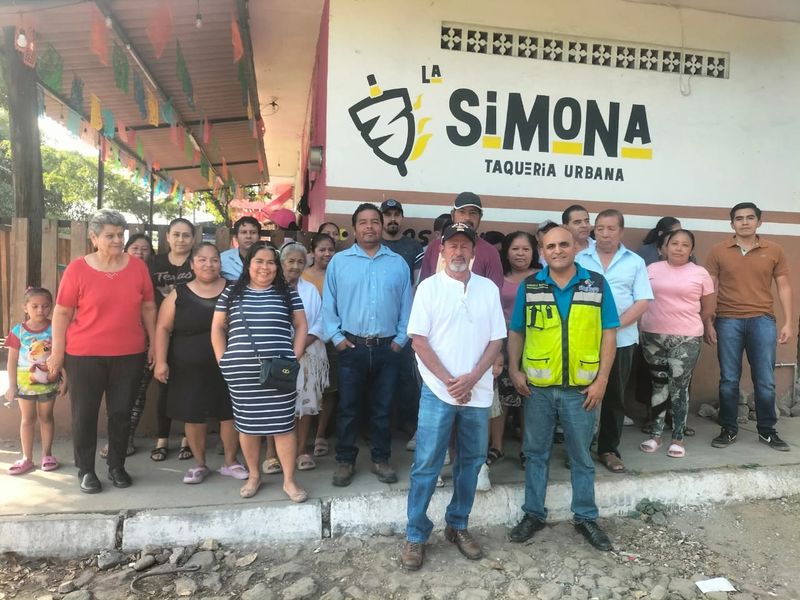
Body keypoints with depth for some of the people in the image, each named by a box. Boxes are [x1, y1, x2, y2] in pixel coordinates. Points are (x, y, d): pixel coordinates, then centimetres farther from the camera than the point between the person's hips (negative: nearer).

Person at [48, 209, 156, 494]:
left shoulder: (137, 266, 0)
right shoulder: (77, 269, -6)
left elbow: (148, 307, 7)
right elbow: (62, 313, -2)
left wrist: (154, 343, 6)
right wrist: (57, 352, -3)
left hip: (129, 355, 2)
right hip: (85, 355, -1)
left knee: (121, 412, 10)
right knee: (85, 413, 8)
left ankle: (117, 466, 26)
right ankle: (86, 470, 25)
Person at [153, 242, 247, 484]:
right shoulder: (179, 294, 0)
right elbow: (163, 328, 1)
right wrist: (161, 361, -8)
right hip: (190, 369, 0)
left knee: (230, 413, 6)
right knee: (194, 416, 7)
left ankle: (230, 461, 25)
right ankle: (199, 464, 26)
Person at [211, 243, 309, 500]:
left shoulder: (287, 292, 8)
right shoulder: (231, 292, 9)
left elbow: (301, 325, 8)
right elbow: (217, 328, 11)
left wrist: (295, 357, -3)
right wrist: (222, 360, 1)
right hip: (242, 371, 1)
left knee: (282, 424, 1)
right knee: (247, 424, 10)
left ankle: (289, 480, 12)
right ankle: (253, 476, 28)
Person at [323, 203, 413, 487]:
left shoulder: (398, 263, 6)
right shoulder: (339, 261, 2)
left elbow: (406, 306, 7)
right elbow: (328, 305, 2)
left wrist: (400, 339, 1)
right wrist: (336, 338, -5)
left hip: (387, 348, 1)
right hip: (351, 346, -1)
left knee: (382, 408, 12)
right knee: (347, 407, 7)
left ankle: (381, 459, 26)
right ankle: (345, 460, 21)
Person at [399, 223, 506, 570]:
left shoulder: (489, 289, 4)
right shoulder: (429, 287, -2)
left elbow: (496, 341, 3)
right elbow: (419, 340, -6)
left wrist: (471, 379, -11)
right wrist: (448, 380, -13)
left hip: (478, 393, 3)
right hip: (438, 391, -3)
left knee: (470, 462, 13)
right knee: (426, 465, 2)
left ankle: (457, 526, 31)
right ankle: (415, 535, 15)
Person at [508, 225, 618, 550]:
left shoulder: (597, 284, 0)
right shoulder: (528, 286, 2)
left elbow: (608, 333, 0)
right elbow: (516, 332, 6)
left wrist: (602, 379, -6)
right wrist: (514, 369, -5)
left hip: (581, 388, 0)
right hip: (538, 387, 1)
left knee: (581, 456, 13)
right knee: (536, 453, 12)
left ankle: (586, 517, 28)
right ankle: (533, 513, 27)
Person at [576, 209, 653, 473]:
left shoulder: (635, 262, 5)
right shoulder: (579, 259, 4)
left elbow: (642, 302, -2)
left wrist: (616, 325, -15)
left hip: (621, 339, 1)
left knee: (615, 396, 9)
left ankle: (609, 449, 22)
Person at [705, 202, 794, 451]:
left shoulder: (774, 251, 5)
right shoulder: (718, 251, 2)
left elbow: (784, 287, 8)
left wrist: (788, 323, 2)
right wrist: (708, 323, -2)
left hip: (762, 320, 1)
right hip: (728, 321, 0)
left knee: (765, 380, 4)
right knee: (729, 380, 6)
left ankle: (767, 431, 20)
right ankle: (729, 430, 17)